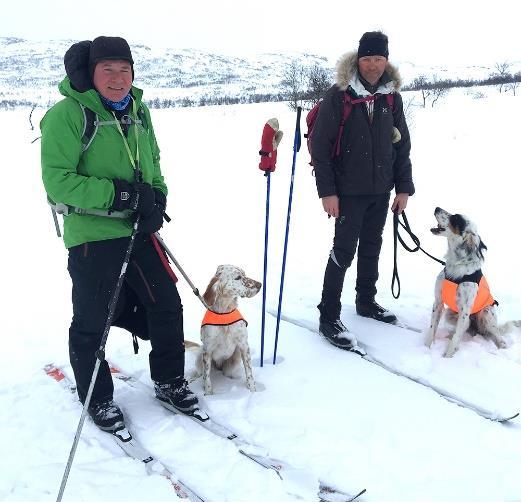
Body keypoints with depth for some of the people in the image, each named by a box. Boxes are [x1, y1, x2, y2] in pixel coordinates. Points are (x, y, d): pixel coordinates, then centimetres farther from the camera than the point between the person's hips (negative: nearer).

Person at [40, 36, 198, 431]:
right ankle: (98, 400, 28)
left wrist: (157, 197, -1)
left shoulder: (138, 111, 9)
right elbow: (58, 181, -18)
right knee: (92, 323, 6)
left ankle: (169, 382, 31)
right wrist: (119, 193, -22)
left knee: (166, 305, 10)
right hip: (91, 235, -6)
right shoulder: (67, 114, -12)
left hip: (138, 231, 6)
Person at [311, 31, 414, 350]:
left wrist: (404, 188, 6)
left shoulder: (392, 96, 5)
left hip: (381, 191, 5)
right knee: (344, 250, -5)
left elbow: (403, 145, 10)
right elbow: (320, 145, -11)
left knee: (371, 247, 15)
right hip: (348, 191, -5)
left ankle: (367, 301, 32)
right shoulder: (338, 95, -10)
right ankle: (329, 317, 3)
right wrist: (327, 191, -15)